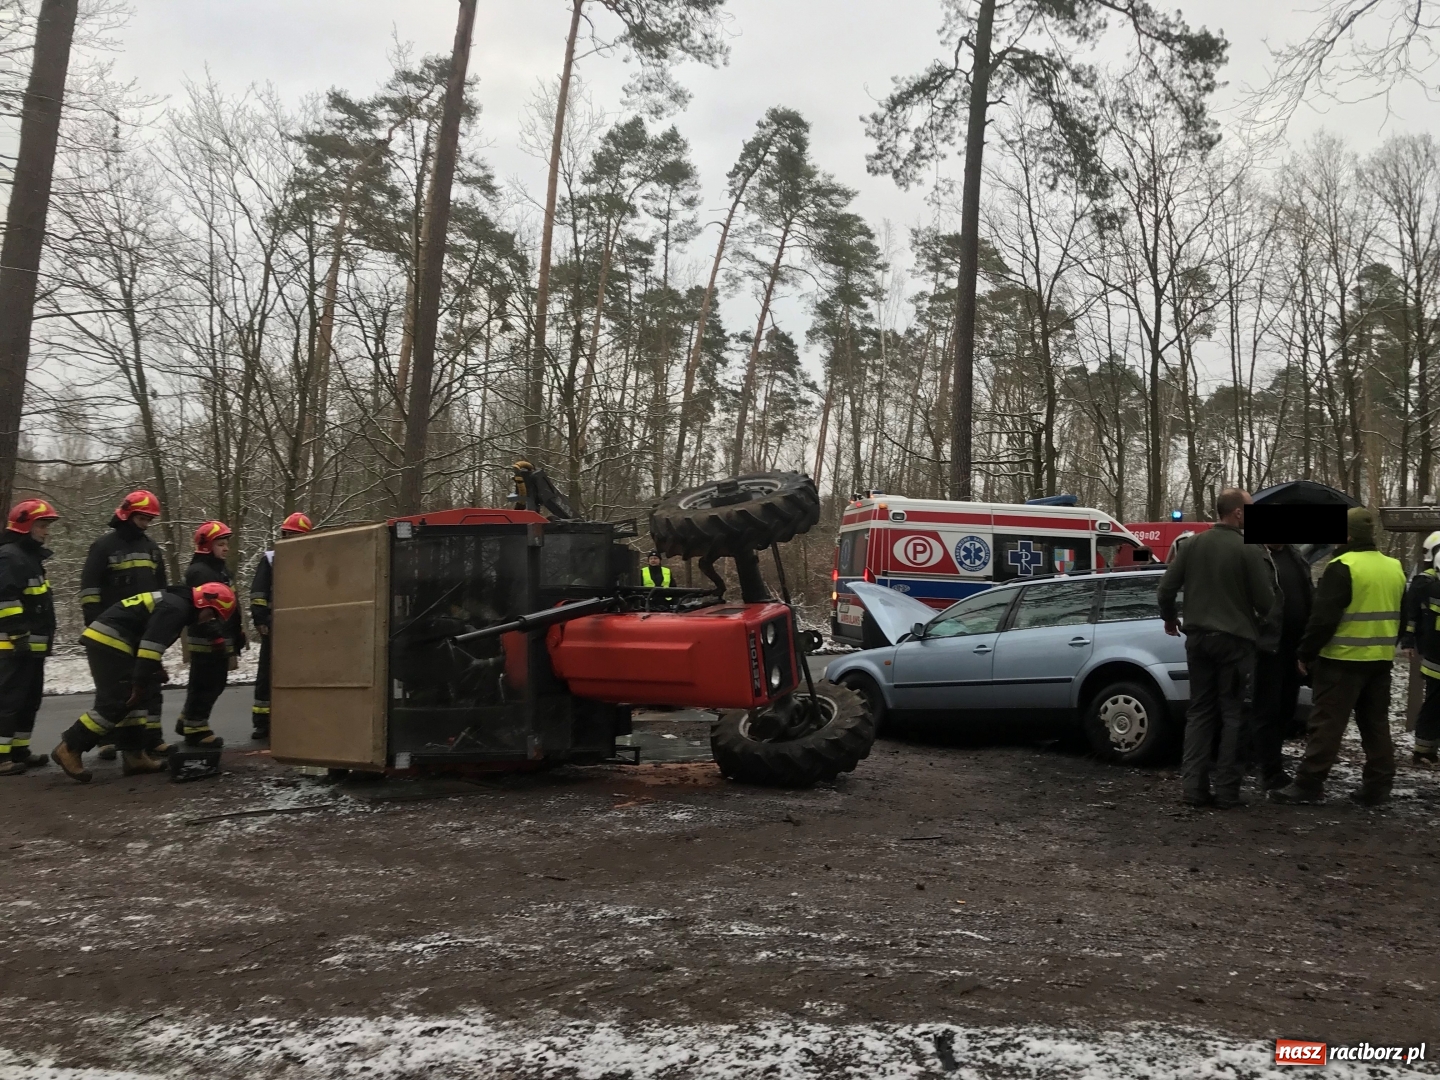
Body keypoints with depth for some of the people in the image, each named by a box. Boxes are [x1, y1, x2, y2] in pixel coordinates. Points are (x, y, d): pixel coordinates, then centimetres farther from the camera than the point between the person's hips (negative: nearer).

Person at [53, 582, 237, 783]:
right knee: (117, 702, -11)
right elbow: (151, 645, -20)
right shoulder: (177, 608, -14)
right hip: (109, 641, -11)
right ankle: (69, 749, -3)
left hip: (105, 641, 11)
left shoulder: (175, 603, 19)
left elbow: (150, 643, 24)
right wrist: (140, 682, -17)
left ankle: (133, 755, 13)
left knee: (134, 699, 11)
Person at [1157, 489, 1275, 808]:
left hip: (1198, 637, 4)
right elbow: (1265, 600, -9)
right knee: (1232, 715, 4)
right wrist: (1260, 621, 14)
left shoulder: (1192, 544, 2)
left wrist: (1170, 618, 21)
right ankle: (1226, 790, 4)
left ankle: (1195, 786, 6)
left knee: (1200, 712, 10)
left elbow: (1165, 589, 2)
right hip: (1235, 640, -4)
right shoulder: (1250, 550, -12)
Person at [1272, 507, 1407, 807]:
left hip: (1343, 659, -7)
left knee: (1328, 723, -5)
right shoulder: (1395, 569, 11)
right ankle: (1377, 787, 16)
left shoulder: (1343, 567, -15)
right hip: (1381, 659, 7)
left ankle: (1309, 784, -4)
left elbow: (1323, 617, -17)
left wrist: (1305, 653, -9)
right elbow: (1400, 618, 20)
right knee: (1376, 723, 13)